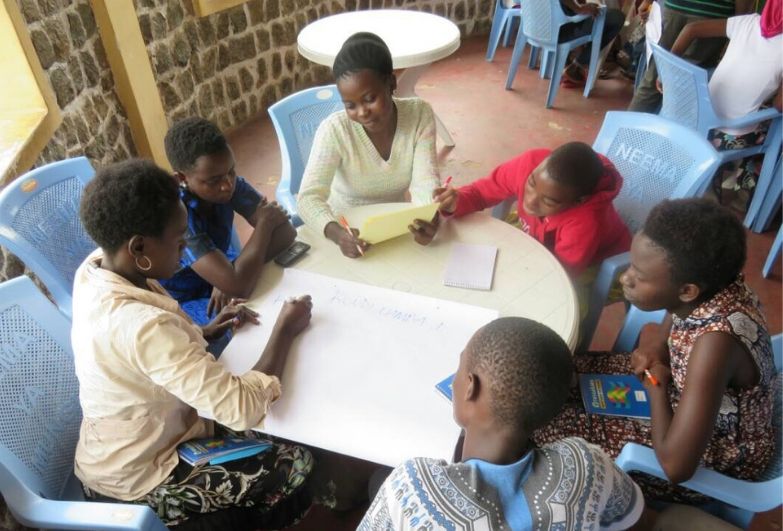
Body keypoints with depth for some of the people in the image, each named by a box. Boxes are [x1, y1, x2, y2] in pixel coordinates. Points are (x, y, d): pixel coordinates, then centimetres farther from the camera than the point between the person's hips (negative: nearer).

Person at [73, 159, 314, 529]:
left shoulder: (95, 268, -11)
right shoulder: (141, 326, -39)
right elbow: (245, 408, -36)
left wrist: (203, 332, -5)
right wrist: (284, 330, -21)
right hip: (136, 479, -8)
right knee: (294, 464, 3)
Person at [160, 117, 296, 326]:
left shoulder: (229, 182, -16)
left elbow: (286, 231, -17)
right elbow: (237, 286, -41)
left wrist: (234, 275, -30)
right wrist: (264, 222, -27)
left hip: (218, 273, 6)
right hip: (187, 300, -5)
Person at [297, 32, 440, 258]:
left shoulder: (419, 114, -13)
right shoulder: (334, 130, -20)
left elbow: (425, 181, -18)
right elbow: (309, 197, -26)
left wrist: (429, 217, -39)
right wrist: (335, 232, -45)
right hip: (346, 229, -1)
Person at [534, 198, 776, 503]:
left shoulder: (717, 341, -42)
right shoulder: (715, 279, -20)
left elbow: (676, 466, -40)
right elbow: (675, 320, 6)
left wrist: (655, 381, -25)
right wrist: (656, 348, -17)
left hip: (717, 456, -7)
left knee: (550, 428, -10)